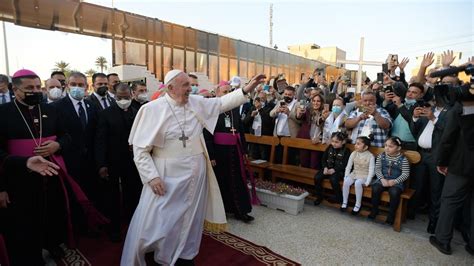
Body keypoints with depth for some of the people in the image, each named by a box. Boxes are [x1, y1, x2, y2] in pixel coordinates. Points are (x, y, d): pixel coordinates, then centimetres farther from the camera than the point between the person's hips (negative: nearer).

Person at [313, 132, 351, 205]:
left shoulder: (346, 151, -7)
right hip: (328, 168, 5)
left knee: (333, 179, -34)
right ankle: (319, 197, 0)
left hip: (339, 171, -4)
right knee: (317, 177, -18)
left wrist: (334, 170, -22)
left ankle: (339, 199, -11)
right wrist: (325, 167, -8)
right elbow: (323, 159, 10)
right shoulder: (329, 148, 6)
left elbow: (345, 165, -12)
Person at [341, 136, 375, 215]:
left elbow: (371, 170, -13)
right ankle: (344, 202, -7)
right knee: (346, 182, -24)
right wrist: (346, 176, -6)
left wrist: (367, 182, -21)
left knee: (358, 183, -34)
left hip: (364, 176, -4)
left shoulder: (370, 156, -11)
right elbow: (348, 166, 4)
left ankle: (358, 204, -15)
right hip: (354, 174, 4)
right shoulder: (354, 154, 1)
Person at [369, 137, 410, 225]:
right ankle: (374, 210, -4)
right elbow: (377, 169, 2)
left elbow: (405, 174, -7)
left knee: (394, 192, -32)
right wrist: (382, 179, -14)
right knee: (375, 189, -26)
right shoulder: (381, 156, 4)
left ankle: (391, 215, -10)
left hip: (396, 182, -2)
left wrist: (394, 181, -20)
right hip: (382, 180, 3)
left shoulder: (403, 159, -4)